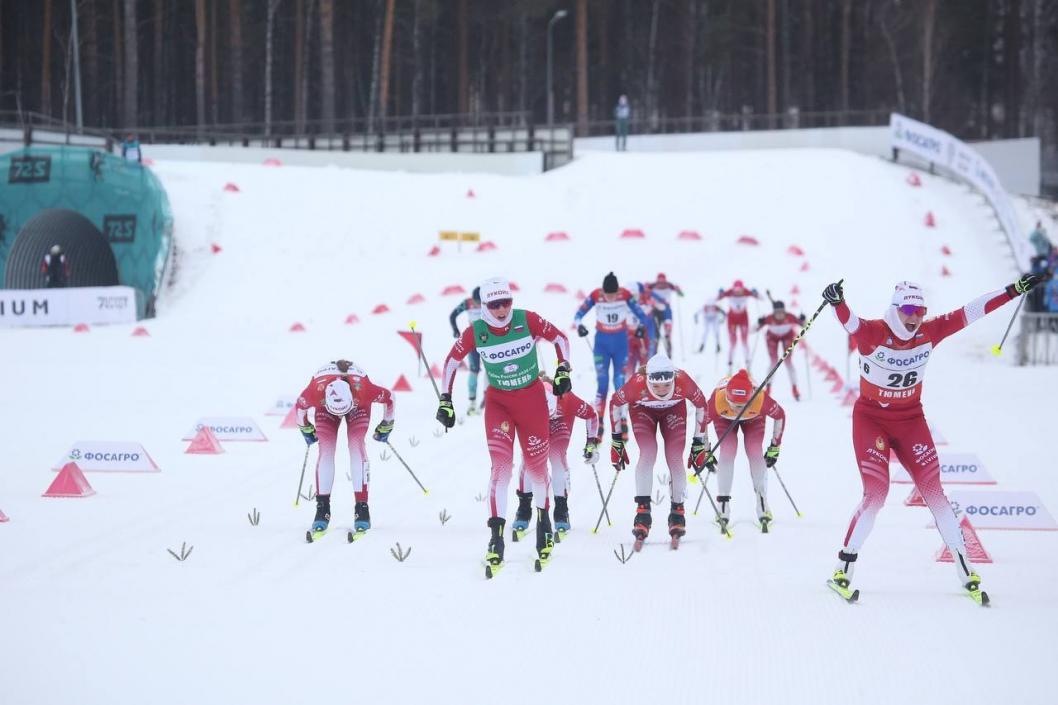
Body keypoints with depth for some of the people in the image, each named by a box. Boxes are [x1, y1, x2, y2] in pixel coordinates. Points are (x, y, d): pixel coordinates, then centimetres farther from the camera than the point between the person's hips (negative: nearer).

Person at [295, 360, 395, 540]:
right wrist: (306, 429, 3)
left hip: (358, 404, -1)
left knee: (356, 446, -20)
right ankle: (322, 510, -13)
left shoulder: (363, 388, -43)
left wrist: (386, 426, -5)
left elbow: (389, 398, -21)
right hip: (324, 406, 1)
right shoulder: (316, 390, -41)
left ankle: (362, 508, -20)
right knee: (326, 449, -17)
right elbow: (300, 406, -15)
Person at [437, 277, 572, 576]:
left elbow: (559, 338, -1)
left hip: (532, 399, 1)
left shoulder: (528, 320, -16)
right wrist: (445, 400, -1)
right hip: (498, 402, 0)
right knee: (501, 464, -15)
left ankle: (543, 520, 35)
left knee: (537, 464, 9)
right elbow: (451, 361, 0)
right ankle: (497, 536, -17)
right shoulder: (475, 332, -14)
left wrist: (563, 369, -11)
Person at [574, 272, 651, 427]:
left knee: (620, 382, -1)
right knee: (602, 383, -8)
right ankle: (599, 422, -4)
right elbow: (579, 314, -8)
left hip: (621, 342, 1)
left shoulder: (625, 295, -13)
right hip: (602, 343, -1)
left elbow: (640, 313, -5)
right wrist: (579, 325, -28)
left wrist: (642, 326, -24)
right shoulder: (595, 296, -15)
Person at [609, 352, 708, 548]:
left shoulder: (683, 382, -37)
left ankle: (677, 511, 5)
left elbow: (701, 404, -15)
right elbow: (616, 403, -17)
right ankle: (643, 511, -18)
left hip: (674, 409, 1)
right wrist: (617, 439, -10)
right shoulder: (637, 384, -39)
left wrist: (699, 441, -8)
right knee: (648, 454, -21)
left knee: (675, 459, -10)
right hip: (642, 409, -1)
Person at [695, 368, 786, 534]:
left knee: (755, 453, -16)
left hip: (753, 419, 0)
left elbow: (780, 415, -20)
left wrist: (775, 447, -10)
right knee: (727, 452, -19)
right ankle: (723, 509, -11)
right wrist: (704, 451, -10)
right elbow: (703, 420, -20)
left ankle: (762, 506, -4)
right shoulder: (717, 399, -43)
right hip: (724, 418, 0)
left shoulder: (761, 399, -43)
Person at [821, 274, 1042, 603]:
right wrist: (837, 303, -62)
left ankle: (967, 573, 7)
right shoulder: (872, 332, -18)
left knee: (934, 493, 0)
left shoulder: (929, 332, -6)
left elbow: (968, 313, -4)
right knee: (876, 493, -14)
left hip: (910, 422, 4)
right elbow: (849, 322, -39)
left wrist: (1014, 290, -4)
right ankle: (842, 570, -2)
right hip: (871, 419, -4)